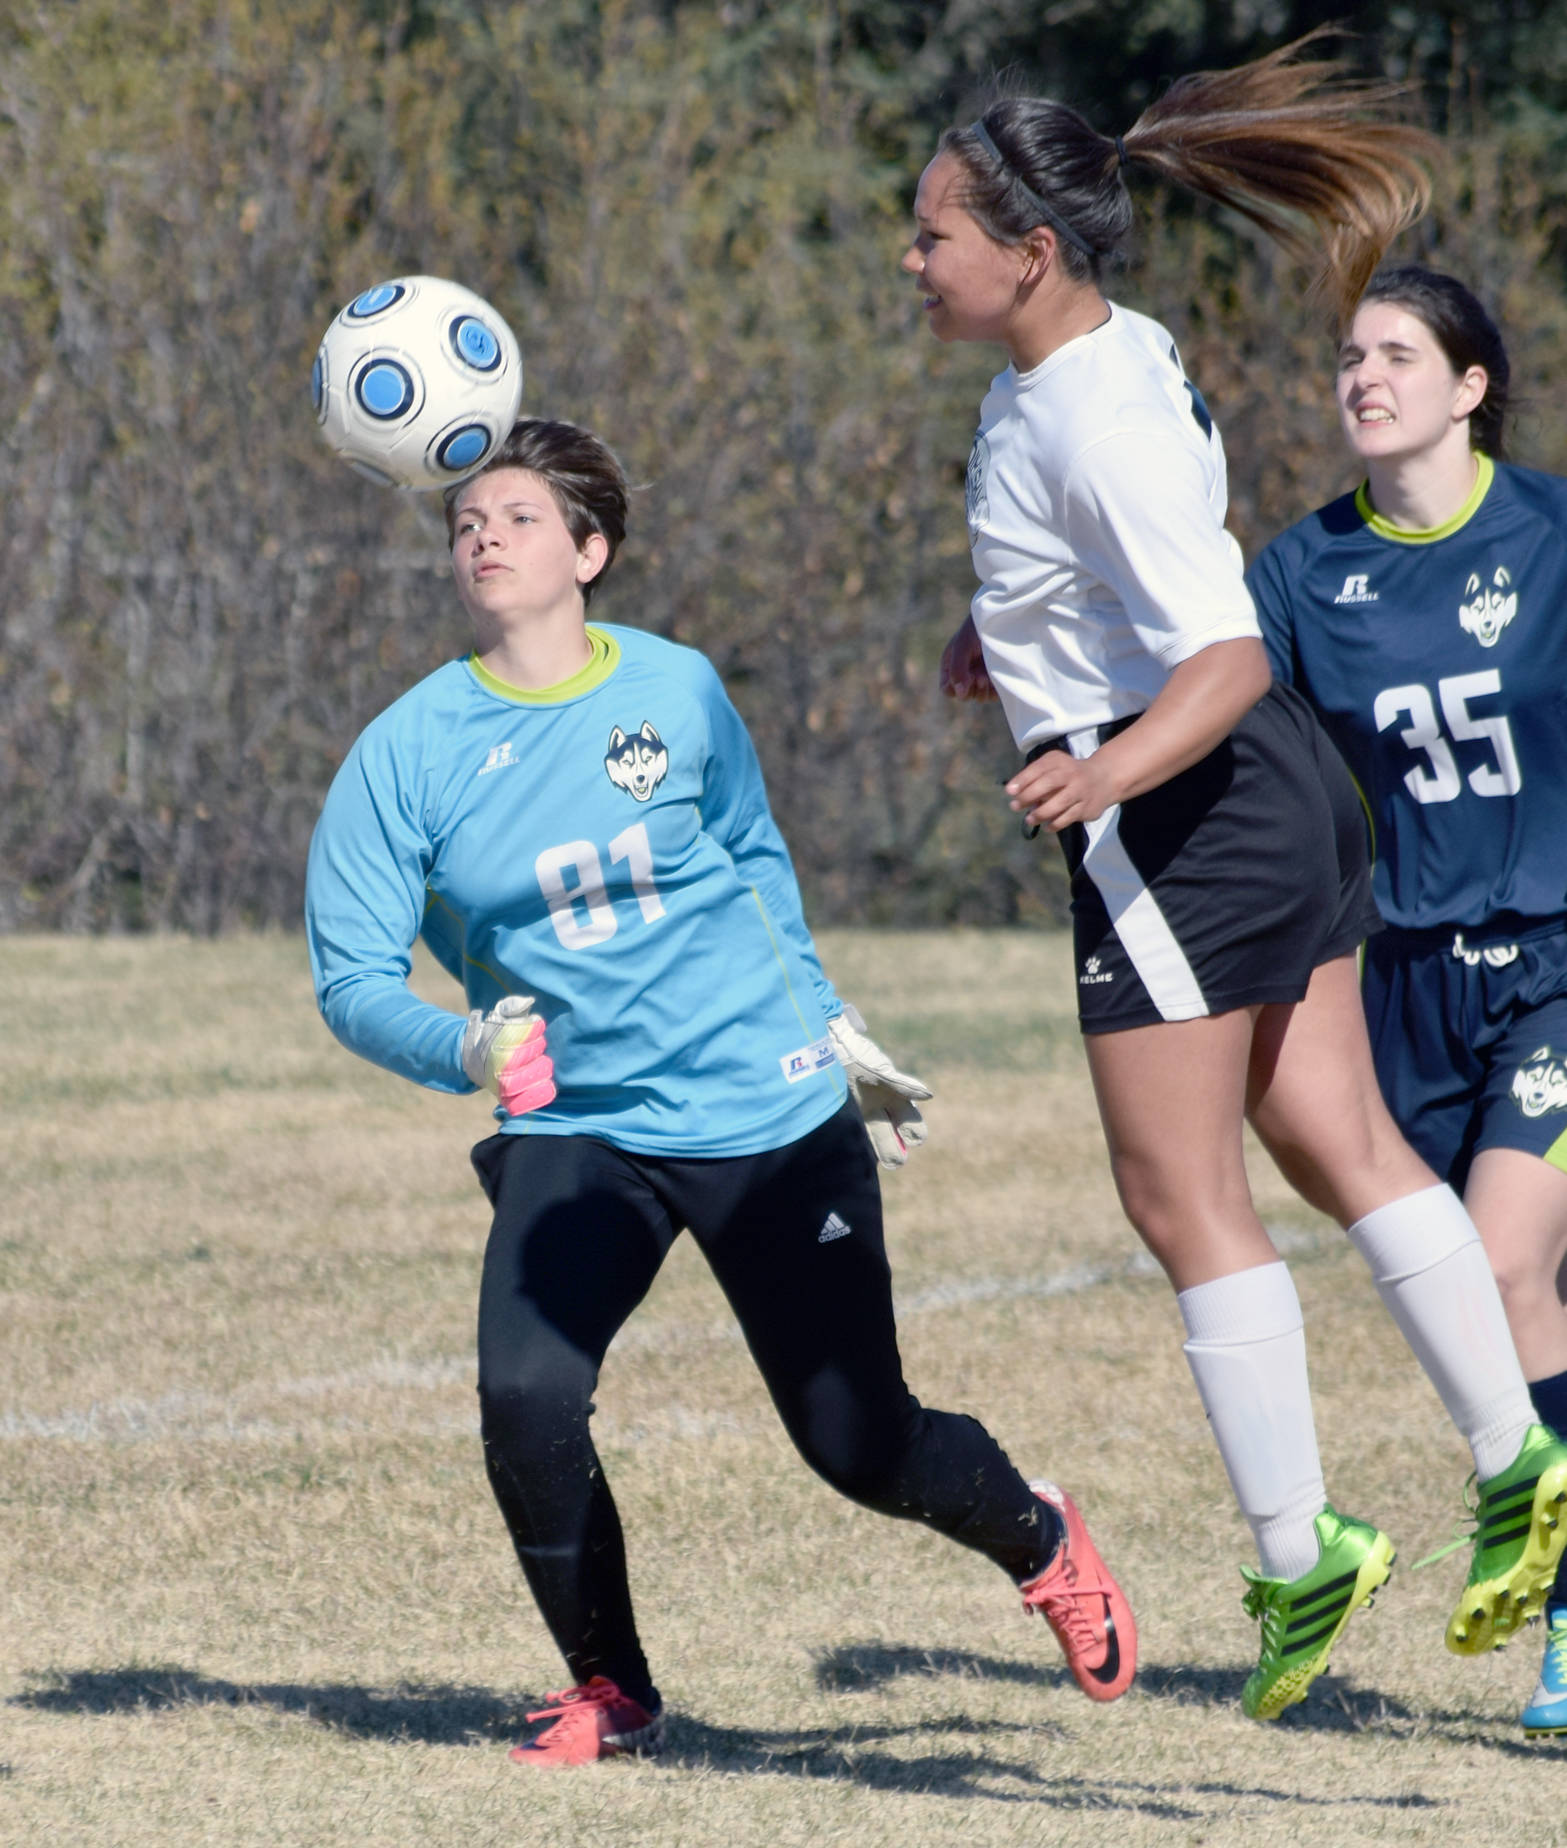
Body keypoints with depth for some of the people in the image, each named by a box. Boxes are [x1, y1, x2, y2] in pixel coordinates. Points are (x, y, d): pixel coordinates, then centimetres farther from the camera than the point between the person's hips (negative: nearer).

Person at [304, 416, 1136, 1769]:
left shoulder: (677, 693, -1)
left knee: (858, 1442, 0)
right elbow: (353, 974, -8)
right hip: (575, 1131, 0)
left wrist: (831, 1025, 19)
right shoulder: (411, 750, -6)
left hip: (768, 1111, 0)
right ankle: (610, 1694, 1)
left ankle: (1040, 1541, 35)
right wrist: (467, 1050, -27)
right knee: (525, 1398, -23)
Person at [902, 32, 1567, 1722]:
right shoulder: (1112, 351, 7)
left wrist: (1112, 769, -43)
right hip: (1277, 789, 10)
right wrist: (1006, 628, 26)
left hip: (1183, 821, -10)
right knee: (1341, 1146, 14)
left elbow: (1231, 656, -29)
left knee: (1182, 1197, -1)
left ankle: (1296, 1553, 6)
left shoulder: (1096, 427, -23)